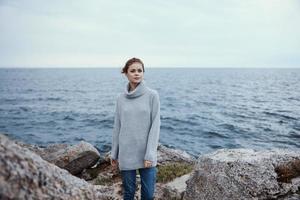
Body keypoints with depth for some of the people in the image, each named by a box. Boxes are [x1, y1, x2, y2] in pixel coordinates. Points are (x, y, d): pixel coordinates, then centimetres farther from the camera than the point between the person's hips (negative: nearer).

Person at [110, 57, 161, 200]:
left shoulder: (152, 95, -5)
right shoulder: (120, 98, 3)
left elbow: (155, 125, -8)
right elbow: (117, 127, 8)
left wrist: (150, 154, -13)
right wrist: (114, 153, 9)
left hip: (146, 154, -2)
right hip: (126, 154, 2)